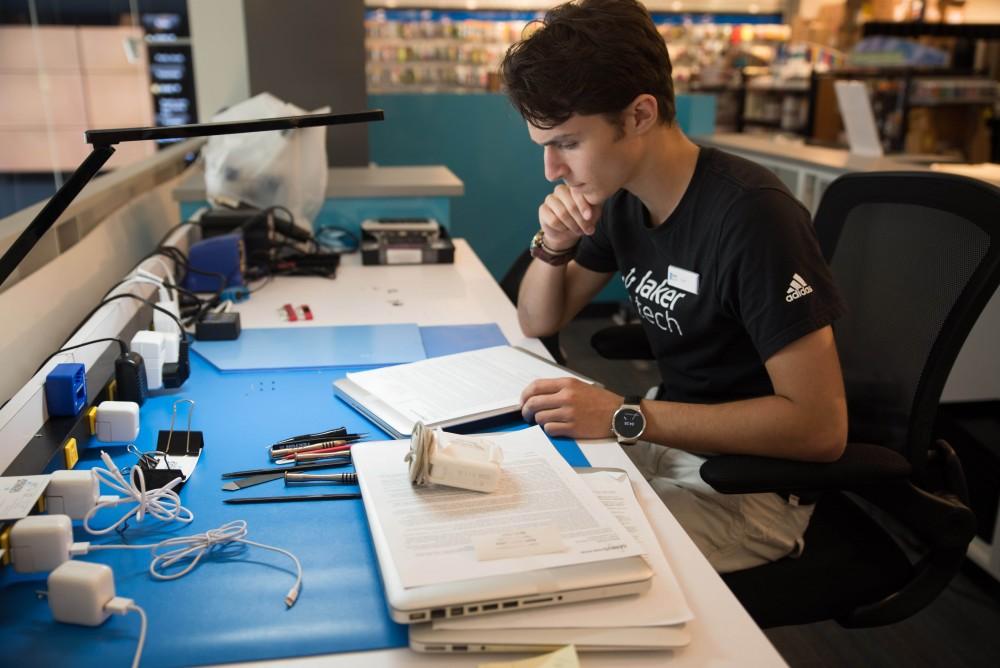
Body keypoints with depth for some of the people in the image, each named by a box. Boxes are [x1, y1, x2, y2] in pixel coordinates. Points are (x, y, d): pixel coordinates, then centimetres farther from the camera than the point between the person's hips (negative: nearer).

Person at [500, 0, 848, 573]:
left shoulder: (751, 217, -25)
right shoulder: (622, 196, 0)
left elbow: (820, 427, -26)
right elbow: (538, 323, 10)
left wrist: (626, 417, -30)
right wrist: (554, 245, -10)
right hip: (671, 439, 7)